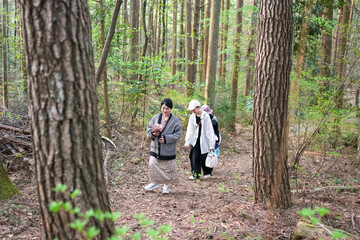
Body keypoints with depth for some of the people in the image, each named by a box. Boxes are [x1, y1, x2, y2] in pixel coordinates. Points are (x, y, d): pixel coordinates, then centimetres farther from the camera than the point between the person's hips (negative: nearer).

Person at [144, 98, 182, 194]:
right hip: (155, 148, 3)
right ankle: (154, 182, 20)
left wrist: (166, 138, -18)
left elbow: (178, 134, -8)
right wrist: (152, 133, -12)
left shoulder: (175, 120, -8)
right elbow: (149, 128, 10)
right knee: (152, 164, -3)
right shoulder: (156, 117, 2)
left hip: (168, 150, -2)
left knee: (168, 168, 8)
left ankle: (166, 185, 28)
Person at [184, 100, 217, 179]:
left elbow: (209, 131, -9)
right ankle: (195, 174, 9)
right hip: (195, 141, 4)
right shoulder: (192, 117, 1)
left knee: (204, 158, 5)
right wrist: (187, 142, 3)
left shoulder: (205, 116, -11)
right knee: (194, 157, -1)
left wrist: (211, 144, -10)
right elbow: (190, 130, 6)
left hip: (204, 141, -4)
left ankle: (207, 173, 28)